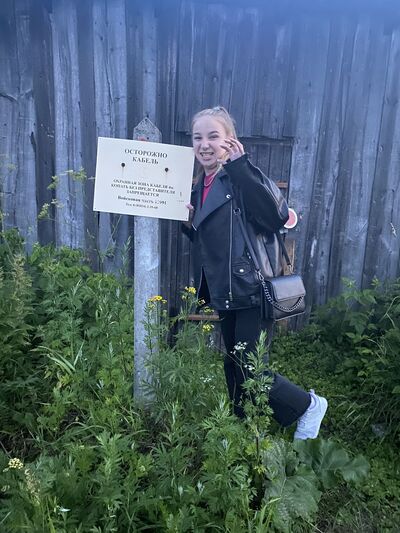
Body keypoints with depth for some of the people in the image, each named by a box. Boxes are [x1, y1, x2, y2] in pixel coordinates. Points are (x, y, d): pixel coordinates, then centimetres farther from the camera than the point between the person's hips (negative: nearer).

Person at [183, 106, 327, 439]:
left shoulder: (242, 177, -12)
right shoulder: (201, 187, 12)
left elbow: (276, 217, -29)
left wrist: (240, 166, -27)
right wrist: (188, 222, -1)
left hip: (252, 292, -8)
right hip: (225, 295, 8)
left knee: (250, 372, -1)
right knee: (234, 367, 19)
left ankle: (309, 405, 25)